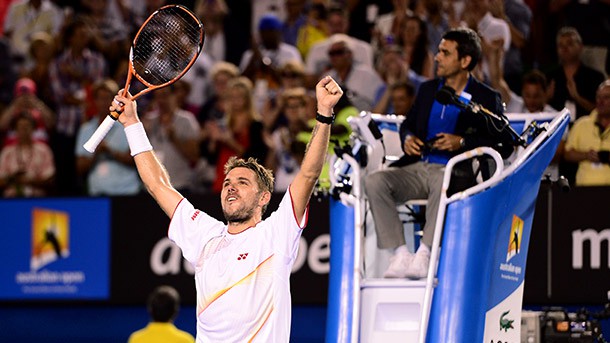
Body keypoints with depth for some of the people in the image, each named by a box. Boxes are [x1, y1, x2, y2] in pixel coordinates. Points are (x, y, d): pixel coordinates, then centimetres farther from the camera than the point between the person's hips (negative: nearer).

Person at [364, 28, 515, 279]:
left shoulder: (487, 99, 3)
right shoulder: (428, 89, 19)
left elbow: (504, 145, -3)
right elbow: (408, 123, 29)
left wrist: (462, 143, -14)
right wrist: (407, 137, 4)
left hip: (454, 171, -5)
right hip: (417, 168, 5)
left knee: (443, 182, -42)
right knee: (374, 182, -23)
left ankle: (424, 254, -38)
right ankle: (400, 255, -26)